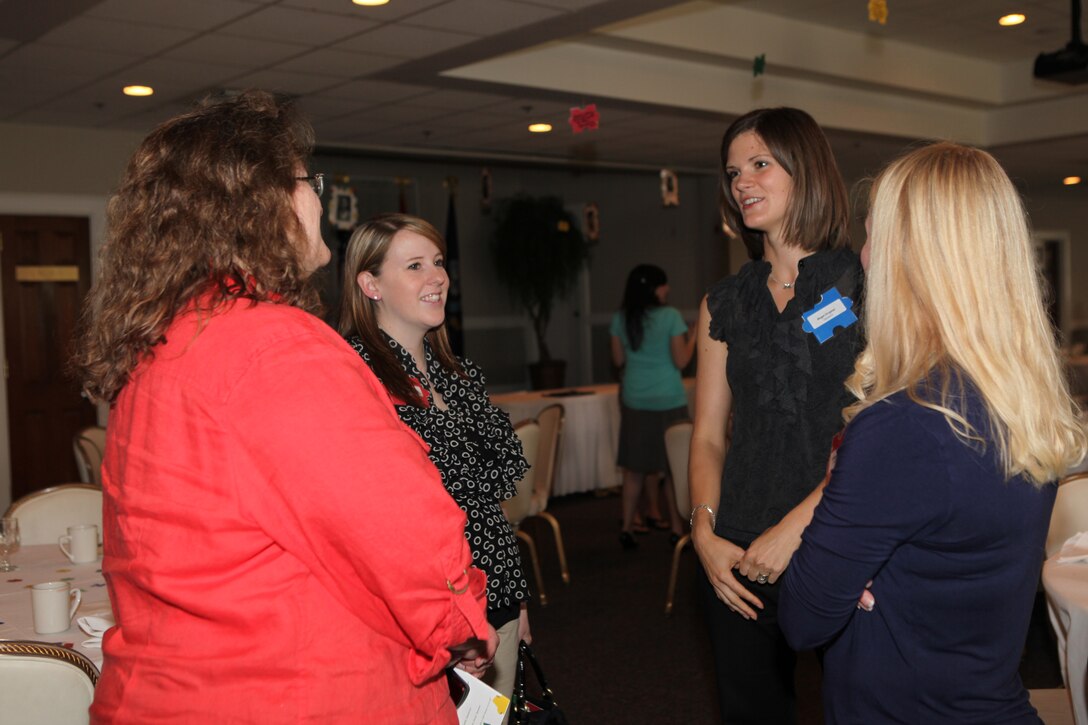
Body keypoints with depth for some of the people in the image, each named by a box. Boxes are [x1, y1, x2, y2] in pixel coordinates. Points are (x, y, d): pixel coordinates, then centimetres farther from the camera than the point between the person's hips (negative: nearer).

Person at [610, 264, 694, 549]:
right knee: (672, 466, 6)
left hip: (634, 400, 4)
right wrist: (694, 336, 5)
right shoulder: (671, 316, -10)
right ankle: (676, 529, 11)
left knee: (634, 467, 9)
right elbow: (680, 361, -9)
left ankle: (627, 528, 11)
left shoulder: (621, 319, 2)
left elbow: (618, 360, 8)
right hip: (668, 400, -4)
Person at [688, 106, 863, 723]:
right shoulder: (725, 304, 11)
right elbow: (709, 435, 10)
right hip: (739, 556, 4)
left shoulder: (866, 285, -3)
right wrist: (705, 533, -4)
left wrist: (795, 527, -17)